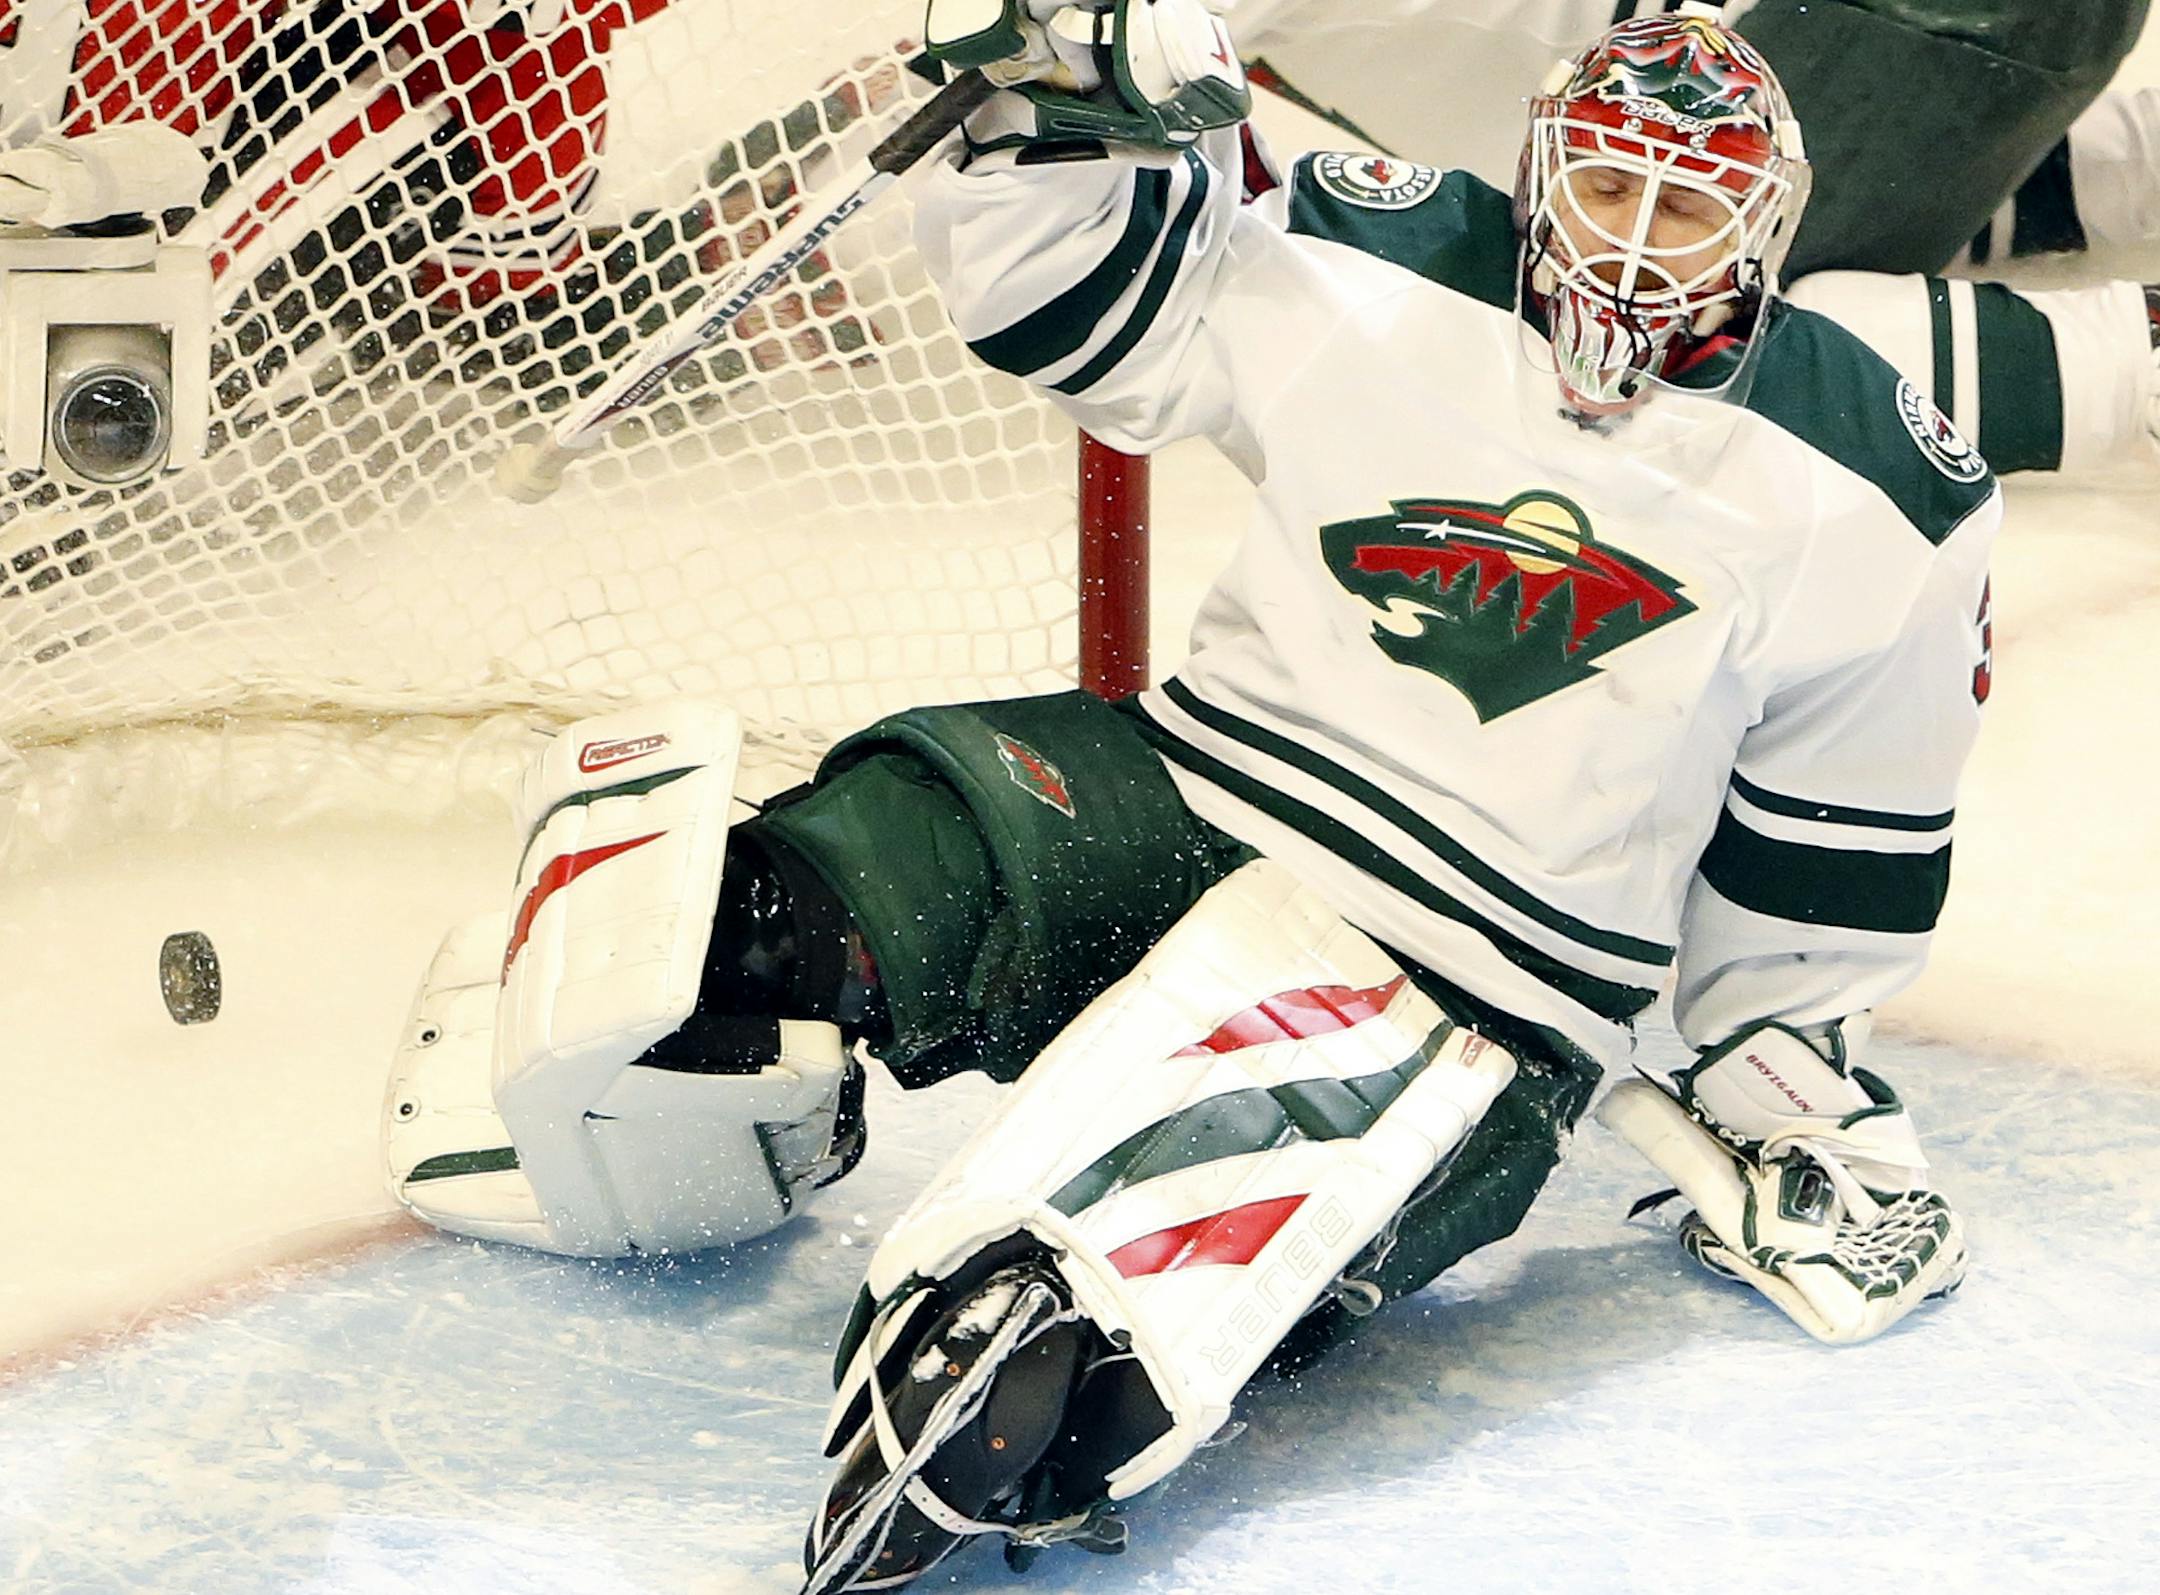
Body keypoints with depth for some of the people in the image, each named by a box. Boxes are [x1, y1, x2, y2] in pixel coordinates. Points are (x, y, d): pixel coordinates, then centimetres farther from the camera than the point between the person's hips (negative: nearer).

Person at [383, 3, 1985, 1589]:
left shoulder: (1867, 498, -2)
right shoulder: (1383, 279, 0)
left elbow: (1836, 837, 8)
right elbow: (1075, 286, 3)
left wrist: (1798, 1074, 10)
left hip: (1461, 994, -4)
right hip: (1179, 802, 4)